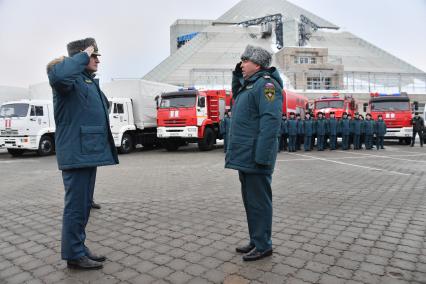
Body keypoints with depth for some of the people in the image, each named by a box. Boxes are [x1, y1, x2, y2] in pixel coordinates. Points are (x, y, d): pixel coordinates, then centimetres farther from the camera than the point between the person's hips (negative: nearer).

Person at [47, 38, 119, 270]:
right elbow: (57, 75, -34)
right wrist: (83, 56, -20)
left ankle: (79, 248, 29)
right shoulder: (71, 77, -10)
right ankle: (74, 255, 12)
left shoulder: (89, 80, 18)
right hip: (76, 152, -10)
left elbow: (103, 106, 29)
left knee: (84, 204, 16)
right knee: (76, 205, -1)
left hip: (89, 151, 10)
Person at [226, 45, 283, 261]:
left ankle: (263, 246, 14)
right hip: (245, 156, 10)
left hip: (255, 157, -10)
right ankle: (255, 241, 29)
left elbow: (271, 121, -23)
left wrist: (262, 156, -27)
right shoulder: (250, 84, 18)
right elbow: (236, 95, 38)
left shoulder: (265, 83, -13)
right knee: (250, 200, 17)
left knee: (258, 201, 0)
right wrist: (237, 75, 20)